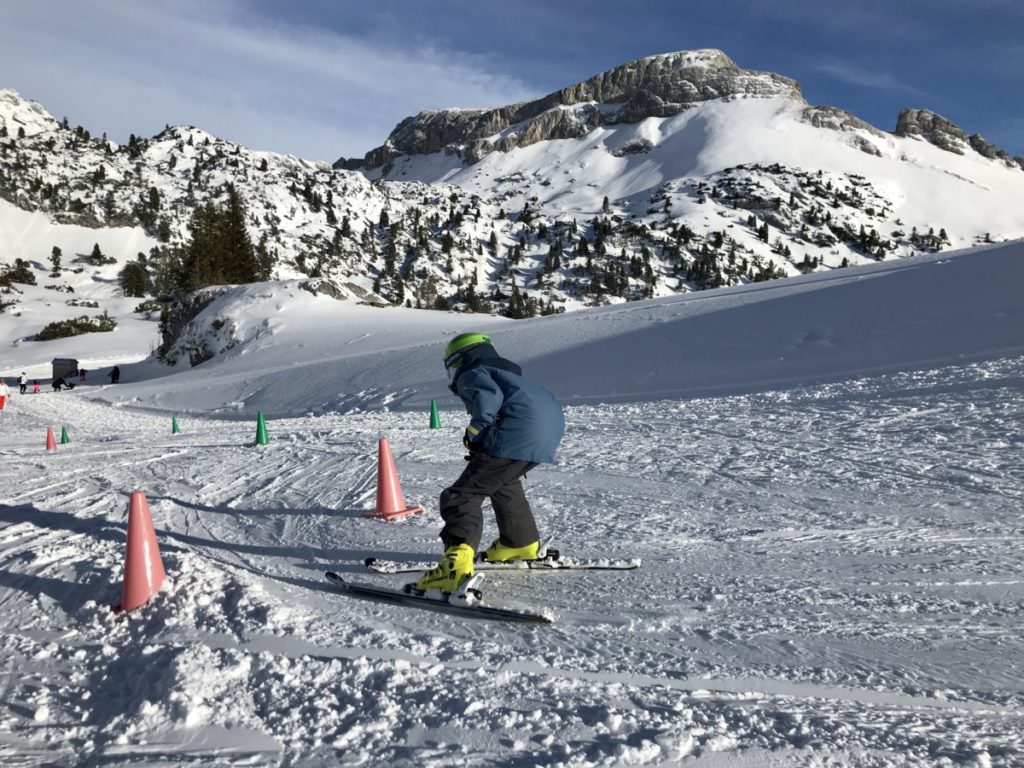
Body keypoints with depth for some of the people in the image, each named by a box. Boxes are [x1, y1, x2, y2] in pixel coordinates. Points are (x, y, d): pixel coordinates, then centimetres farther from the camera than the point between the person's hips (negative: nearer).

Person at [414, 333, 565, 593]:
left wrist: (474, 431, -8)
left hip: (520, 433, -9)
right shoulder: (508, 373, 38)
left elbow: (489, 395, -12)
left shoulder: (472, 373, 11)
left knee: (463, 494, -9)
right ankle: (521, 543, 43)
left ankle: (457, 561, -30)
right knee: (503, 481, 35)